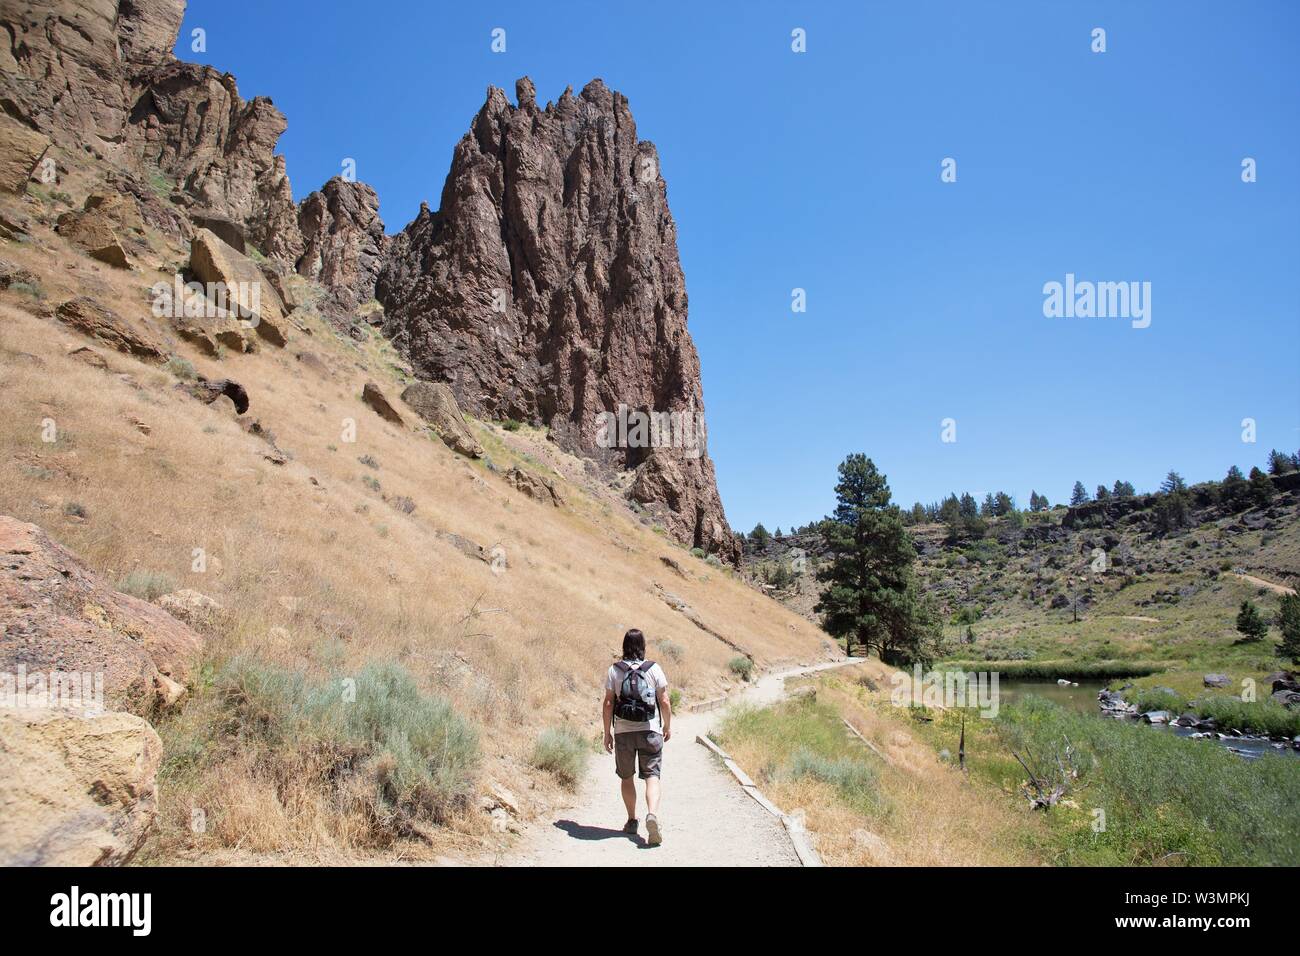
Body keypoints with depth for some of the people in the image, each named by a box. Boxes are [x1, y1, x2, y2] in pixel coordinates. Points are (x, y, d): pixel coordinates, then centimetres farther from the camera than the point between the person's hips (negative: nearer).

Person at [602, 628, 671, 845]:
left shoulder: (614, 670, -1)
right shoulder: (654, 669, -2)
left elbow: (608, 703, -1)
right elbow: (664, 701, -2)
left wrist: (607, 732, 6)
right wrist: (668, 726, 12)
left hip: (623, 731, 1)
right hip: (650, 730, -1)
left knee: (626, 777, 16)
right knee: (652, 776, -1)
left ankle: (632, 821, 22)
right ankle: (652, 815, -23)